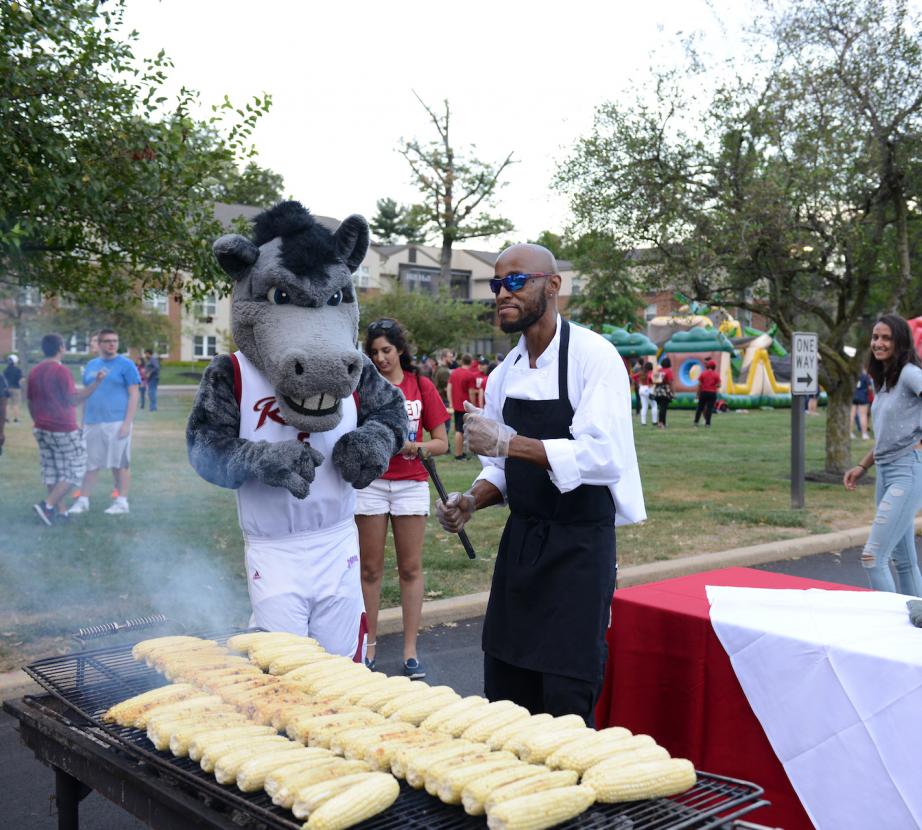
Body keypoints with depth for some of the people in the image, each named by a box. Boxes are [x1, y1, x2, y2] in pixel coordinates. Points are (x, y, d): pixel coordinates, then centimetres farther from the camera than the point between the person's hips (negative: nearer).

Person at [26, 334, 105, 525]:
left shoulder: (34, 372, 8)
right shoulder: (62, 371, -14)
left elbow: (30, 402, 14)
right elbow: (73, 400, -17)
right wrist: (96, 382, -18)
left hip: (42, 430, 7)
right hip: (64, 430, -7)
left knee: (51, 472, 12)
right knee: (74, 471, 2)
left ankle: (58, 512, 14)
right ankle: (47, 505, -10)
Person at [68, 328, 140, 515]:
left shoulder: (125, 364, -3)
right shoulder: (91, 365, 14)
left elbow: (134, 395, -7)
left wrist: (127, 423, -14)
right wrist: (83, 421, 14)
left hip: (116, 423, -5)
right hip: (92, 423, 5)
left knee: (120, 464, 2)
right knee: (90, 464, 8)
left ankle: (121, 502, 11)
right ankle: (83, 501, 15)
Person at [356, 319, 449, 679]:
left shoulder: (421, 386, 2)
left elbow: (442, 443, 2)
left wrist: (416, 447, -15)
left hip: (411, 483, 0)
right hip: (371, 483, 0)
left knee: (411, 568, 4)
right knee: (370, 568, 6)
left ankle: (410, 650, 11)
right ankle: (369, 645, 17)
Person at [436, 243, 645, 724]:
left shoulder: (593, 356, -13)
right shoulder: (505, 374, 9)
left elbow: (604, 458, -25)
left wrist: (510, 442, -29)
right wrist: (471, 501, -3)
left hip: (578, 546, -7)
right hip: (521, 540, 7)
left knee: (566, 702, -1)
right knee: (504, 692, 14)